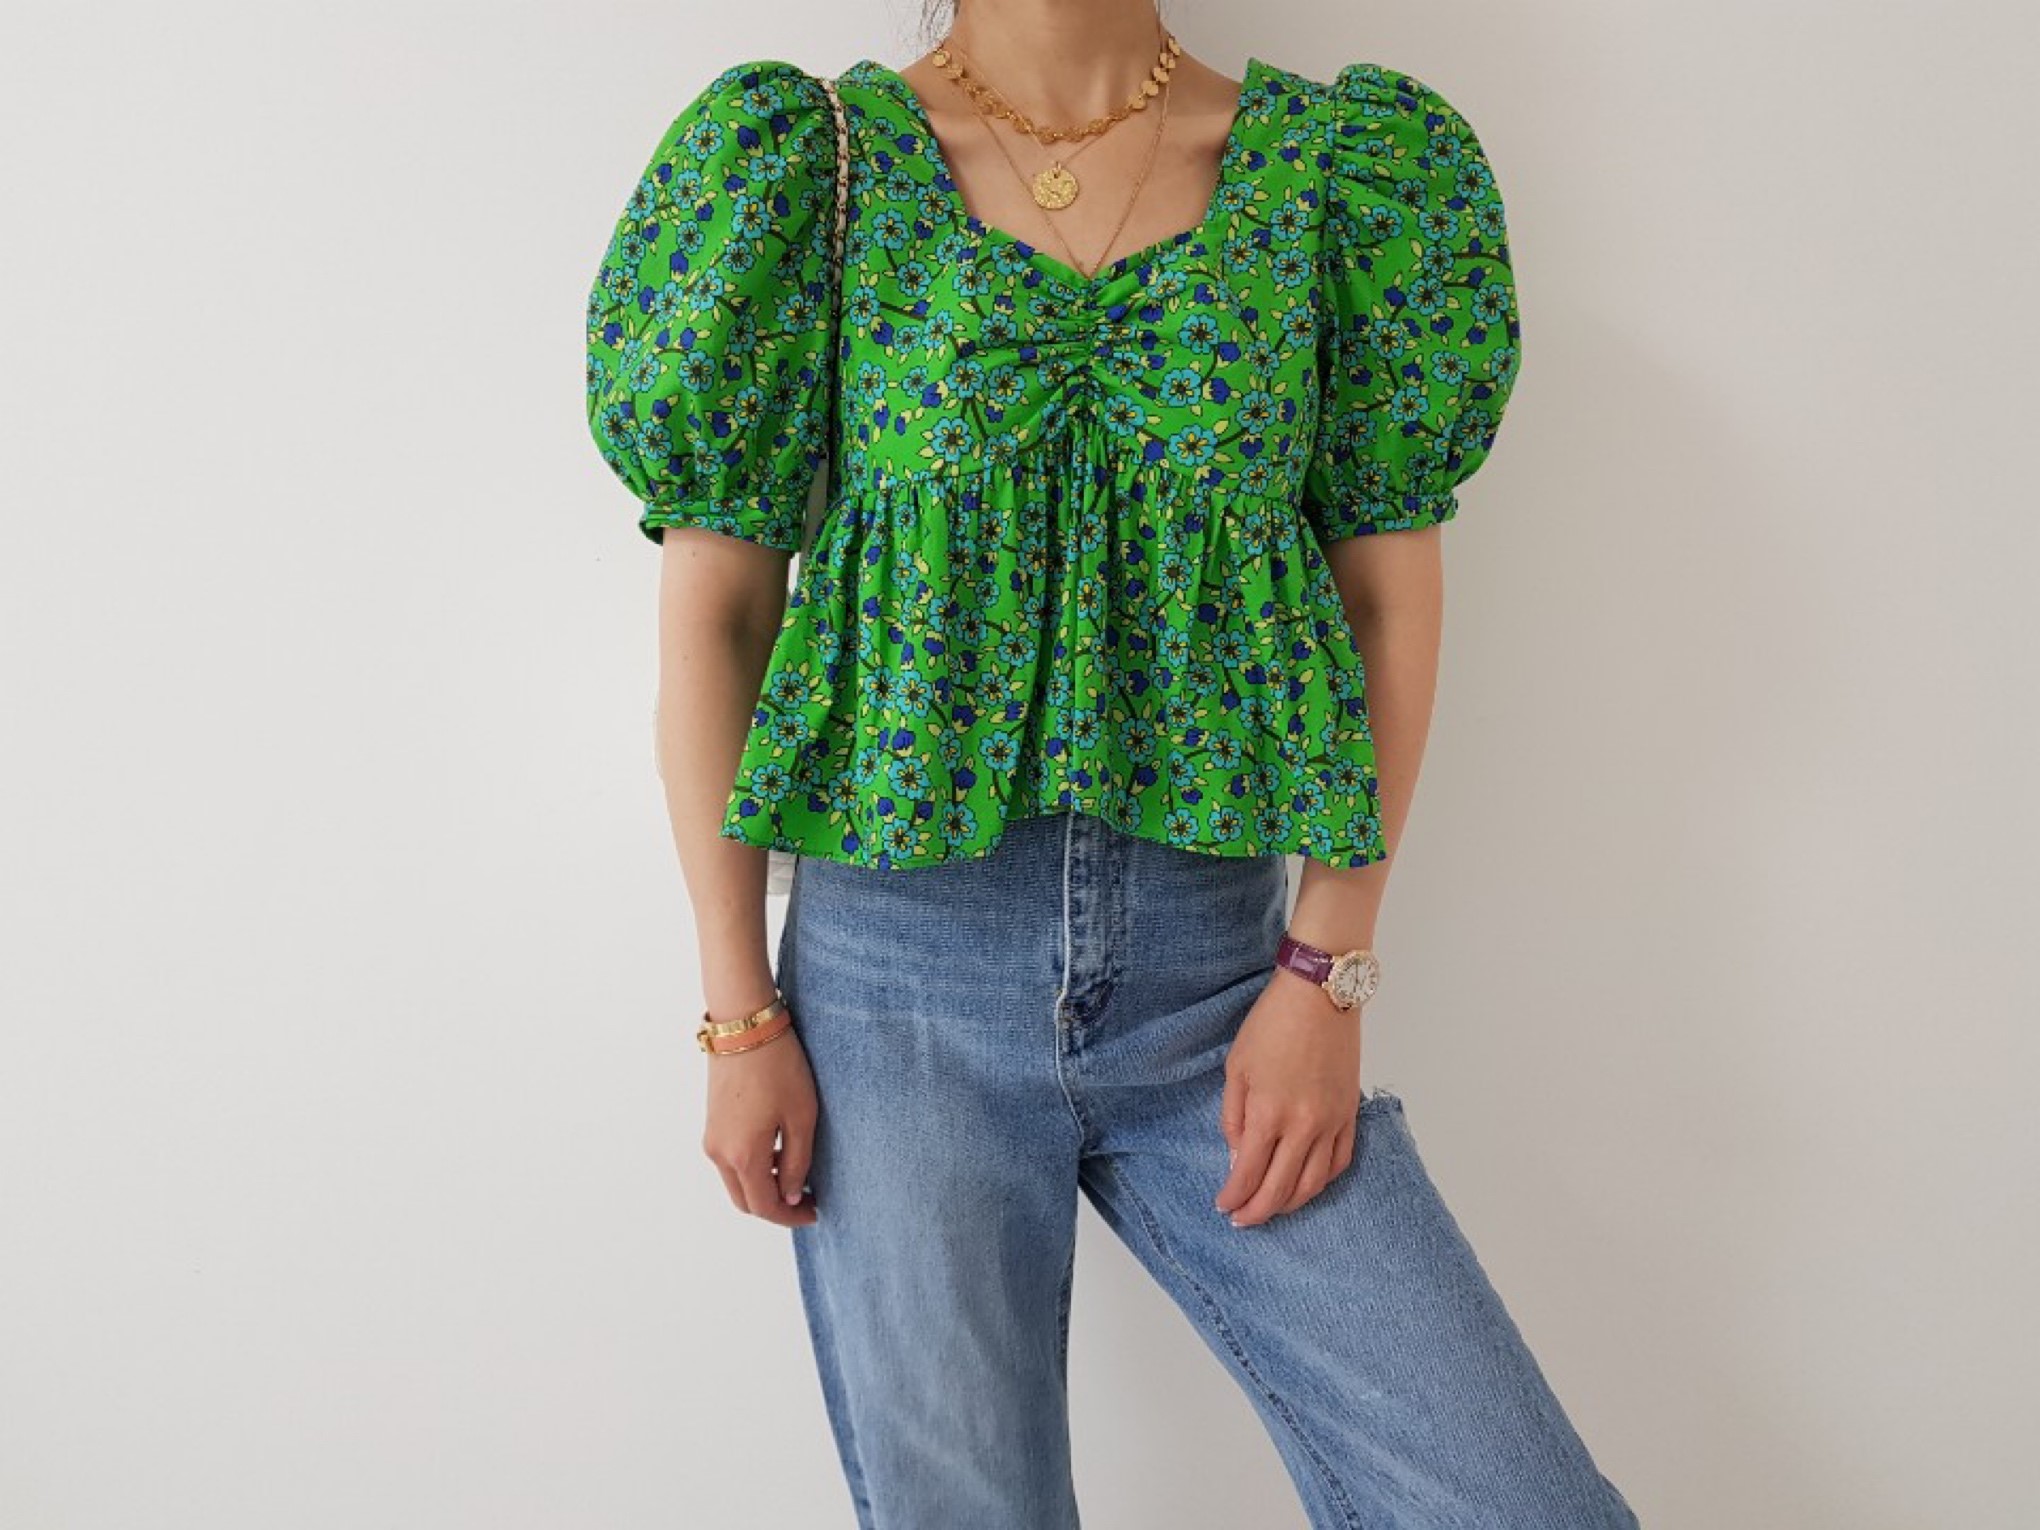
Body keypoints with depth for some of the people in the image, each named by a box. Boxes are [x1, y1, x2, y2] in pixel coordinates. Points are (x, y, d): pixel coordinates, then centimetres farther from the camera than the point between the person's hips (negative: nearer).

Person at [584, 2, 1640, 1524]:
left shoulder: (1331, 159, 5)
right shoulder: (819, 158, 1)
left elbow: (1390, 590, 5)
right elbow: (711, 610, 0)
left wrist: (1329, 972, -2)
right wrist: (739, 1013, -3)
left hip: (1217, 970, 2)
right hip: (902, 971, -1)